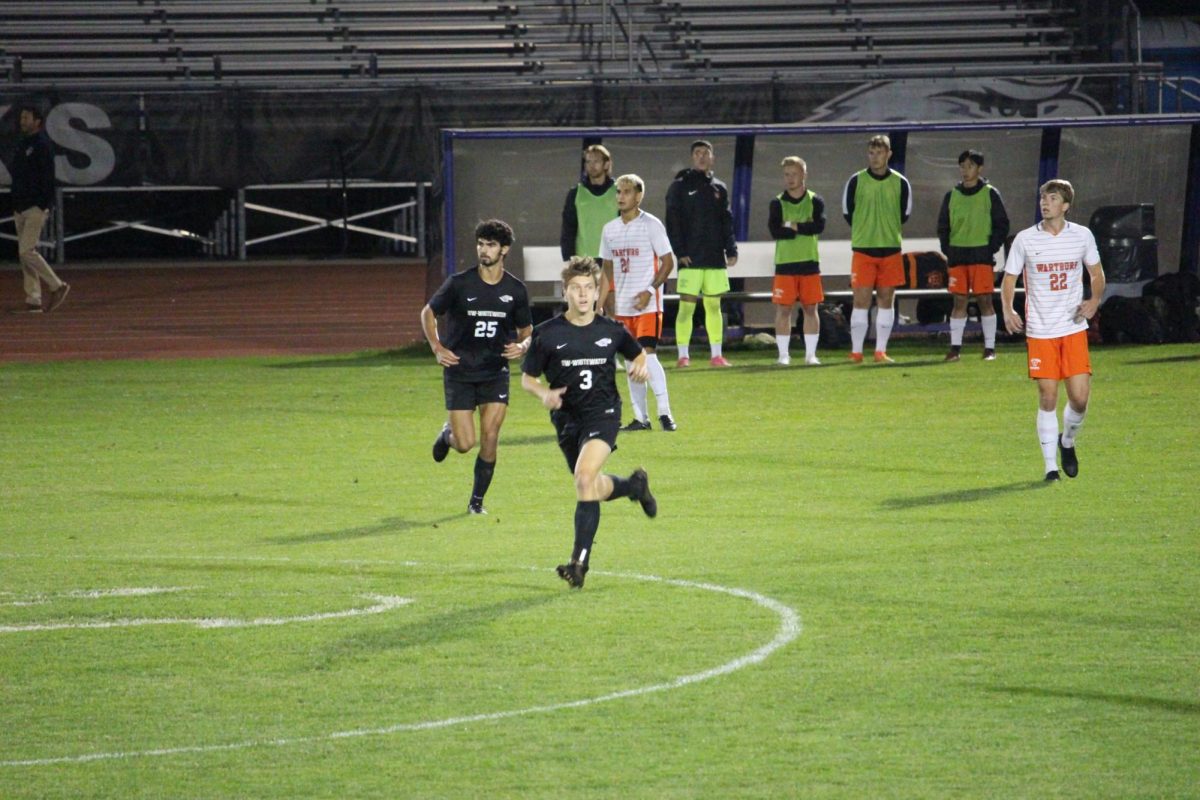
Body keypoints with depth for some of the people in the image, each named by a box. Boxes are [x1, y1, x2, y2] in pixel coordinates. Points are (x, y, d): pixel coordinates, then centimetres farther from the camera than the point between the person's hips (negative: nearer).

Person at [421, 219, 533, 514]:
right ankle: (448, 433, 33)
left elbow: (527, 331, 13)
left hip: (495, 372, 2)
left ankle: (477, 500, 6)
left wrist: (523, 346, -11)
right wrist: (437, 348, -7)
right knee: (465, 443, -6)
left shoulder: (515, 290, 0)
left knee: (490, 436, -10)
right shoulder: (459, 284, -7)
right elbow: (428, 313, 6)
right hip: (460, 372, -2)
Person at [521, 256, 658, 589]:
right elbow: (527, 377, 3)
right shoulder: (547, 334, -6)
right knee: (595, 488, 17)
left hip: (602, 413, -3)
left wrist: (641, 367, -5)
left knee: (585, 478, -25)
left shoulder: (612, 331, -2)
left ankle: (580, 560, -23)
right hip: (567, 419, 3)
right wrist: (544, 394, -18)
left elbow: (637, 354, 18)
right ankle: (634, 485, 54)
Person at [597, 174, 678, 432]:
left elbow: (668, 262, -6)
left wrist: (650, 290, -18)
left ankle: (665, 413, -13)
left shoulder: (651, 224, -5)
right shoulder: (610, 229, 12)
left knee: (647, 355, -17)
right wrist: (599, 307, 14)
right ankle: (640, 417, 12)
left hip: (648, 304, -6)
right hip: (622, 306, 6)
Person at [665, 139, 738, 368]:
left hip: (715, 258, 4)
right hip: (690, 259, -4)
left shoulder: (719, 189, 14)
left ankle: (717, 355, 11)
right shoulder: (680, 186, 0)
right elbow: (673, 221, -5)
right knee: (686, 306, -6)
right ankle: (683, 355, -3)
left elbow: (727, 222, 15)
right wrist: (680, 252, -13)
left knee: (714, 306, 7)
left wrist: (731, 250, 5)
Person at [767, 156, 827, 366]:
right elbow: (775, 231, -11)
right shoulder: (777, 203, 3)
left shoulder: (815, 201, 4)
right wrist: (804, 229, -10)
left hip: (809, 263, 1)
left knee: (810, 308, 3)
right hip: (784, 263, -1)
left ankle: (811, 354, 9)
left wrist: (793, 226, -12)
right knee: (783, 309, -2)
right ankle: (784, 354, 2)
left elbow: (819, 226, -12)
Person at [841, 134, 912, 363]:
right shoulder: (856, 181, 0)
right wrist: (865, 230, 11)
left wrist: (887, 230, 11)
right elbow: (847, 212, 8)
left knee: (886, 300, 4)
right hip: (863, 249, -2)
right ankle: (856, 352, -1)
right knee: (861, 300, -5)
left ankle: (881, 351, 9)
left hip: (891, 250, 2)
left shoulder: (900, 183, 4)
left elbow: (905, 215, 13)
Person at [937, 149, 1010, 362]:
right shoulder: (952, 196, 11)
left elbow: (1002, 225, 2)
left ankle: (990, 348, 0)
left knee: (984, 300, -4)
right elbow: (943, 226, 15)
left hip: (982, 256, -3)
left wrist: (991, 248, -7)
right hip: (958, 255, 3)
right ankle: (955, 347, 3)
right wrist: (948, 249, 3)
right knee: (959, 301, 2)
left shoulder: (990, 194, 2)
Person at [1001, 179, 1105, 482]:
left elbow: (1096, 273, 15)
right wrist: (1008, 311, -12)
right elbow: (1009, 278, 5)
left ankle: (1067, 442, 25)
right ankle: (1050, 465, 6)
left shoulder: (1082, 236, 2)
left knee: (1080, 397, -6)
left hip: (1074, 328, 1)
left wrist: (1095, 300, -3)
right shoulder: (1025, 240, -1)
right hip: (1039, 330, -1)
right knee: (1047, 397, -4)